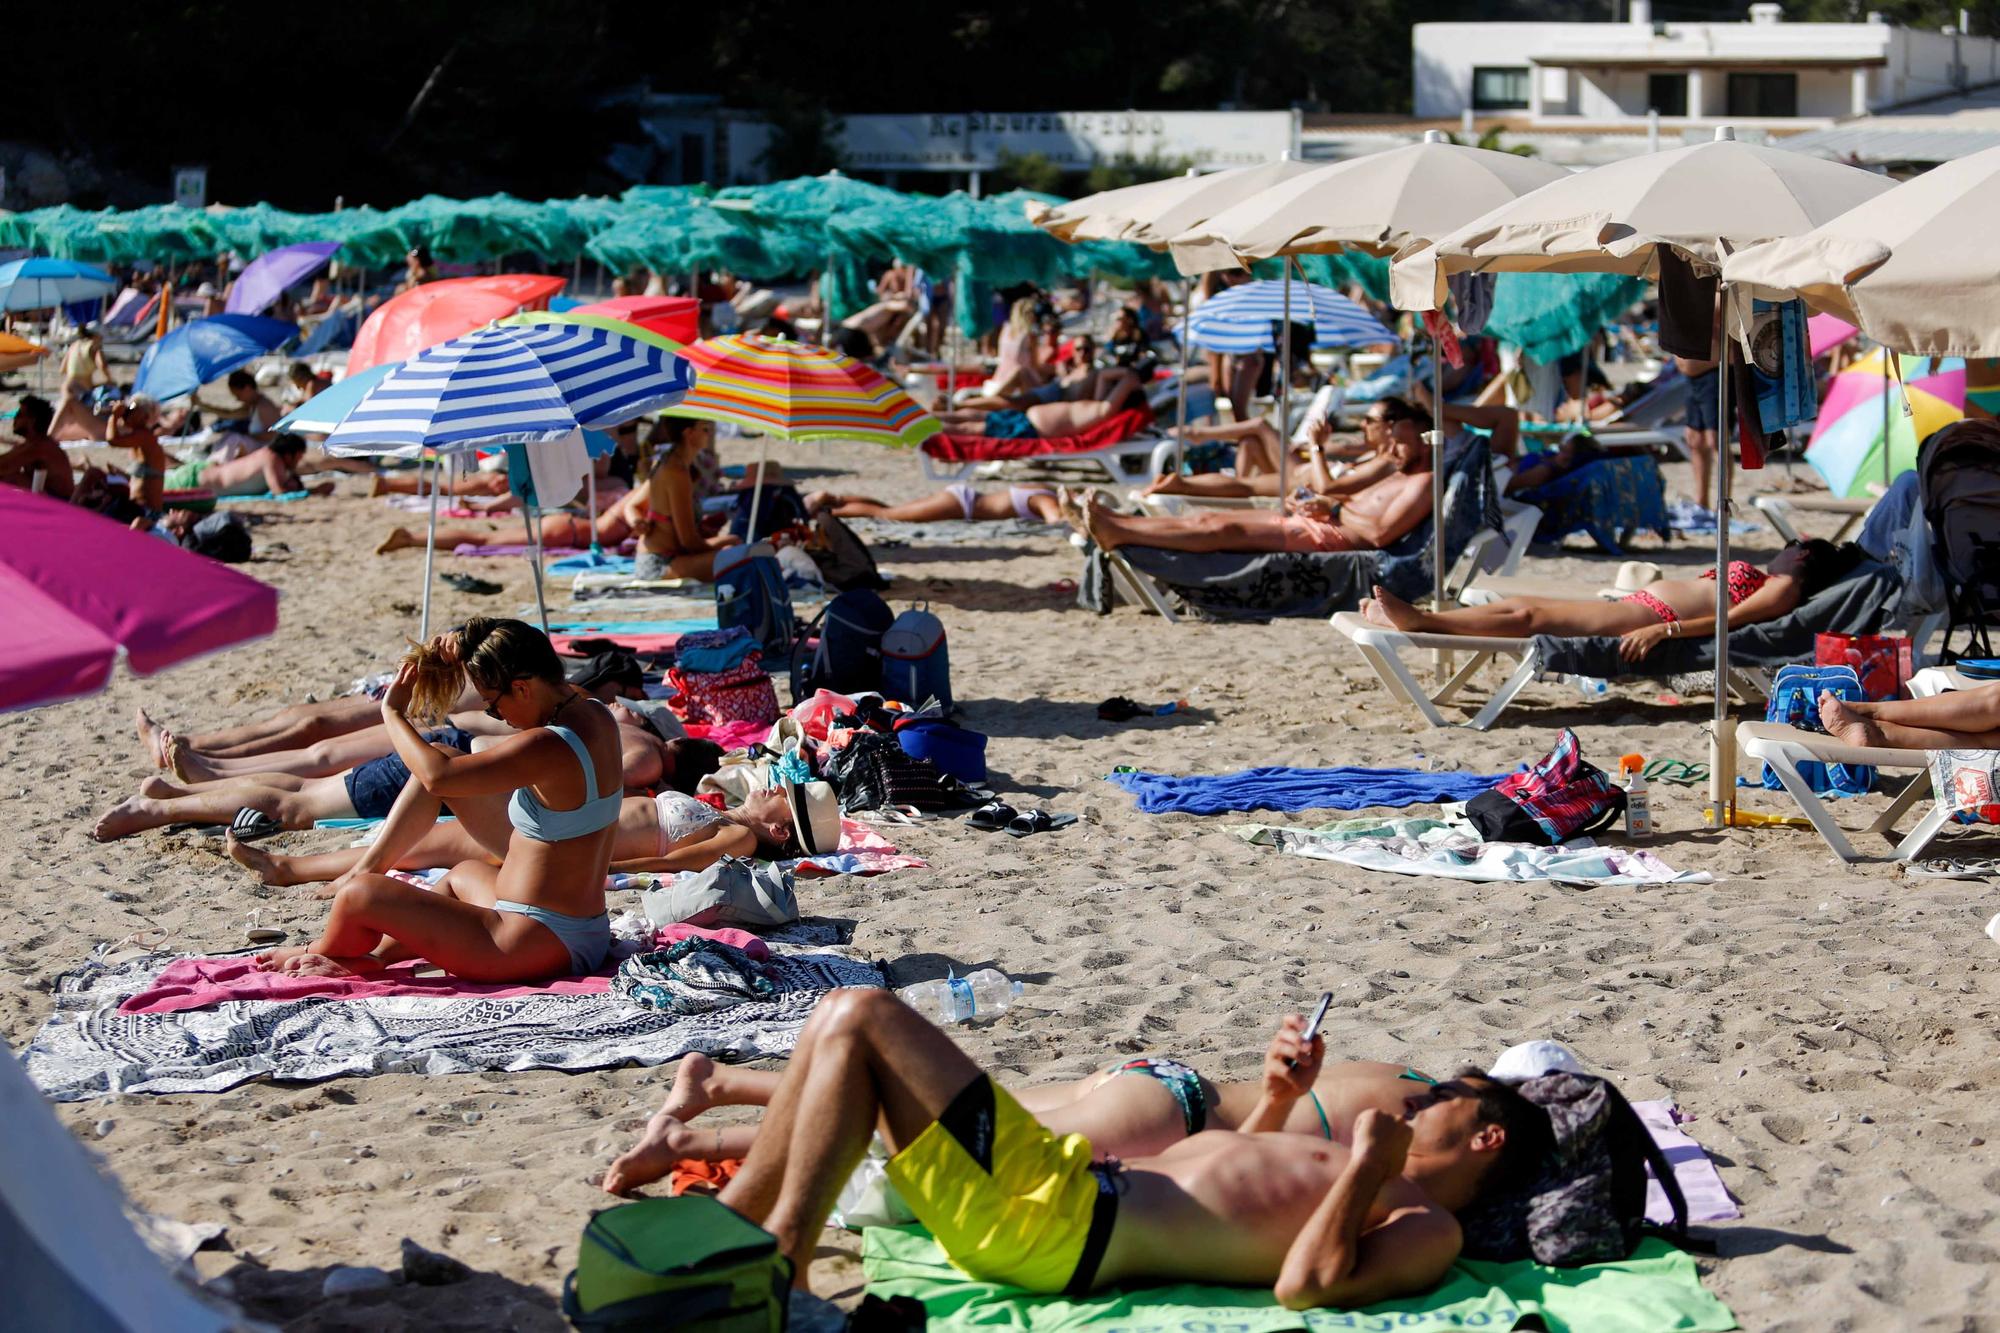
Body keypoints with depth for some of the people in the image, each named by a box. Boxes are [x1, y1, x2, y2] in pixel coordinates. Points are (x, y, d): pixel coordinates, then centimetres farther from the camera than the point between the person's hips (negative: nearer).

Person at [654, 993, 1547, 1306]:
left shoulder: (1426, 1229, -7)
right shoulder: (1360, 1181, 22)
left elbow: (1303, 1286, -25)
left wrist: (1365, 1168, -20)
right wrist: (1277, 1100, 23)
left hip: (1054, 1230, -10)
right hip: (1066, 1176, 10)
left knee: (858, 1017, -13)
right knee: (843, 1028, 11)